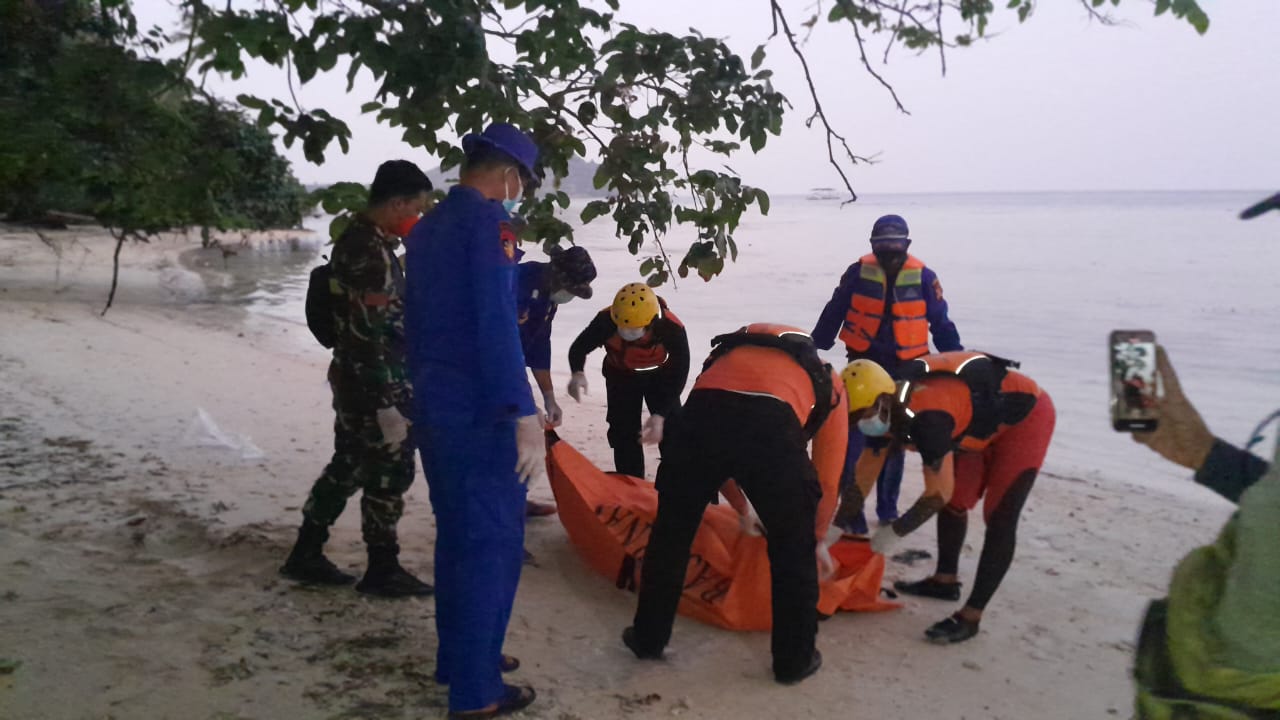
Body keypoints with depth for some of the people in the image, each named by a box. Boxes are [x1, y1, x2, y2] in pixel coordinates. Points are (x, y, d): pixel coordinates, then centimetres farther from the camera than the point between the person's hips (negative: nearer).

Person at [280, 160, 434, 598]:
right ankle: (383, 570, 15)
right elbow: (368, 337, -25)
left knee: (347, 468, 17)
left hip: (356, 383, 10)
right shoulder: (372, 253, -22)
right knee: (388, 475, 2)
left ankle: (306, 555, 27)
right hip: (378, 388, -10)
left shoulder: (359, 239, 10)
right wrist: (387, 406, -24)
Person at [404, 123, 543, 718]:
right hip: (479, 412, -9)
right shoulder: (489, 221, -13)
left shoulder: (425, 228, 14)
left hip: (434, 406, 9)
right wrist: (525, 415, -24)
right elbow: (496, 324, -22)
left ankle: (457, 657, 31)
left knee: (456, 534, 19)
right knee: (492, 542, -1)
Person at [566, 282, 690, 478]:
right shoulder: (606, 321, -36)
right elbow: (579, 347, -20)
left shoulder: (673, 329, -38)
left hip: (660, 375, 0)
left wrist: (661, 414, -40)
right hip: (621, 375, 1)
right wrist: (578, 373, -43)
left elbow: (679, 374, -30)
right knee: (624, 432, -3)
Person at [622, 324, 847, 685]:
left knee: (671, 531, 23)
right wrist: (820, 538, 49)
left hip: (701, 412, 3)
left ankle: (648, 638, 37)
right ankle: (795, 659, 31)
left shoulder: (734, 350, 43)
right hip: (771, 425, -2)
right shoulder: (829, 384, 35)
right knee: (794, 546, 20)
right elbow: (827, 478, 35)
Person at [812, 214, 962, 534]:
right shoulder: (859, 272, -5)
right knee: (854, 438, -7)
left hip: (904, 369, 1)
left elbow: (941, 323, 4)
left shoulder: (923, 277, -4)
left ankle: (888, 507, 24)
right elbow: (833, 314, 3)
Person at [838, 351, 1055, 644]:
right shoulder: (887, 409, -11)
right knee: (955, 502, 13)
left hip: (1026, 416, -9)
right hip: (987, 419, 9)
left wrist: (893, 533, -16)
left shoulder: (925, 418, -38)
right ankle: (945, 580, 32)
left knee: (999, 518, -13)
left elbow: (938, 493, -29)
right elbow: (864, 474, 1)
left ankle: (970, 616, -9)